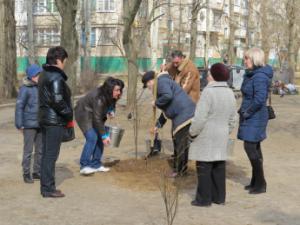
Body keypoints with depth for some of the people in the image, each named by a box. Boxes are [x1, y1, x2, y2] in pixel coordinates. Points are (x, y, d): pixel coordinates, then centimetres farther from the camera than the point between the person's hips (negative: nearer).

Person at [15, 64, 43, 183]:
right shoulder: (25, 89, -11)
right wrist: (19, 124, -11)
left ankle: (37, 172, 23)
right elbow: (19, 106, -10)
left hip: (41, 124, 5)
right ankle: (26, 174, 11)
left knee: (40, 150, 11)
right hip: (29, 124, -5)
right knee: (28, 150, 1)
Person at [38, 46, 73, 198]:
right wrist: (69, 113, -9)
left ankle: (45, 186, 21)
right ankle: (48, 189, 1)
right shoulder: (56, 77, -17)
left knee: (46, 154, 14)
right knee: (51, 155, -4)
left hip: (45, 119, 10)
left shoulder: (44, 75, 13)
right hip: (55, 120, -9)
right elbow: (58, 101, -24)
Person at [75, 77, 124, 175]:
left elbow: (111, 105, 13)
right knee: (92, 137, -20)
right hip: (83, 114, -8)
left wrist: (111, 111, -10)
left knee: (100, 138, 1)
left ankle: (95, 164, 8)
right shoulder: (99, 98, -35)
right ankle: (84, 166, -18)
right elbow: (97, 119, -30)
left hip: (94, 114, 8)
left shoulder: (110, 97, -12)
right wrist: (104, 135, -26)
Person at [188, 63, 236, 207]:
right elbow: (232, 119, 14)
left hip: (206, 137, -7)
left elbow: (200, 118, -20)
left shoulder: (208, 92, -18)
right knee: (219, 168, 13)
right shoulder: (230, 93, 7)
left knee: (204, 168, 0)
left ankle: (204, 199, 5)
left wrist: (192, 133, -7)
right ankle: (219, 197, 20)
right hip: (221, 137, 7)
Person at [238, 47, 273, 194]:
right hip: (251, 117, 10)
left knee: (250, 148, -7)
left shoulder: (259, 76, -19)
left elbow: (259, 99, -27)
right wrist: (243, 110, 10)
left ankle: (260, 184, 2)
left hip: (255, 118, -10)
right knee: (254, 148, 14)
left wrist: (247, 112, -18)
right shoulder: (251, 74, 11)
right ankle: (256, 181, 24)